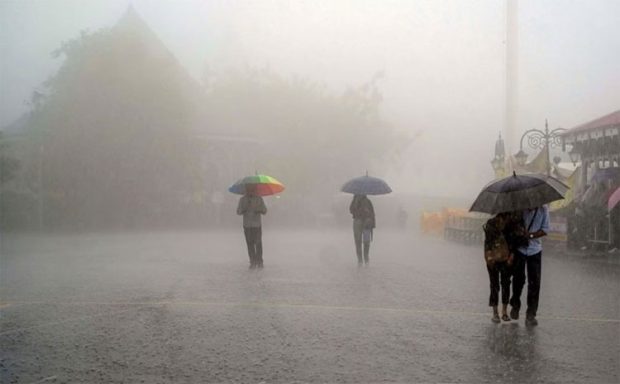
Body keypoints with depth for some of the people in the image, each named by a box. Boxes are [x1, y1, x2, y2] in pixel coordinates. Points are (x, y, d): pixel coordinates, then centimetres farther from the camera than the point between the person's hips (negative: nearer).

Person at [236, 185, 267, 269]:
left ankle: (259, 261, 6)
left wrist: (259, 210, -20)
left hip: (257, 225, -1)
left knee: (258, 243, -4)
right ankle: (253, 262, 5)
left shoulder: (259, 199, 1)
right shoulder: (242, 199, 4)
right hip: (247, 225, 1)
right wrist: (243, 209, -20)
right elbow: (238, 212, 1)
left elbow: (265, 211, 1)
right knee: (250, 244, 0)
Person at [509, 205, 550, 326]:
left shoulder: (543, 209, -3)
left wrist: (531, 235, -17)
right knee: (518, 279, 4)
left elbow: (545, 230, -2)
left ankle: (531, 315, 3)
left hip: (535, 249, 1)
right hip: (519, 247, -1)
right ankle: (515, 305, 32)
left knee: (534, 282, -5)